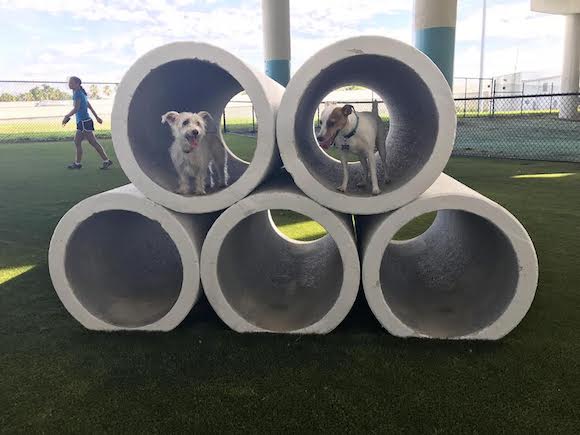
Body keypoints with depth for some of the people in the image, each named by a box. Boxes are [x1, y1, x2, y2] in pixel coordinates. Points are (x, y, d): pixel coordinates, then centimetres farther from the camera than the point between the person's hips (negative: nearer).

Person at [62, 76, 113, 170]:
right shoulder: (81, 93, 15)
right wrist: (96, 117, 26)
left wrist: (66, 116, -14)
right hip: (81, 122, 10)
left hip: (84, 122, -10)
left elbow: (76, 109, -20)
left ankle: (106, 161, -1)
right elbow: (89, 106, 21)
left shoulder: (77, 93, -13)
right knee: (77, 142, 11)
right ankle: (77, 163, 16)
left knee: (93, 142, -6)